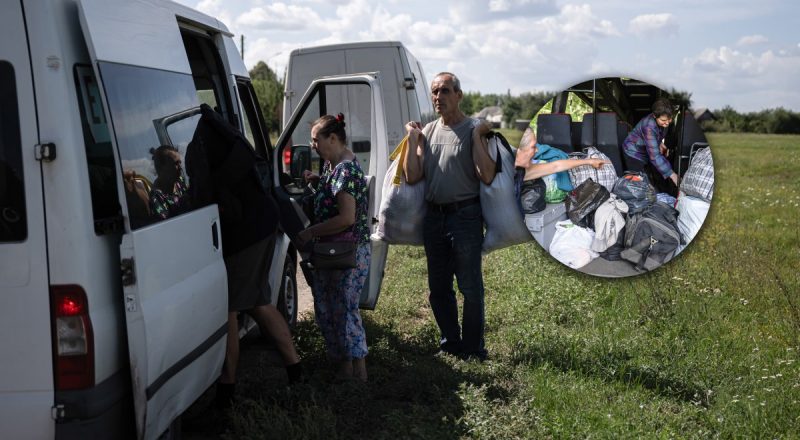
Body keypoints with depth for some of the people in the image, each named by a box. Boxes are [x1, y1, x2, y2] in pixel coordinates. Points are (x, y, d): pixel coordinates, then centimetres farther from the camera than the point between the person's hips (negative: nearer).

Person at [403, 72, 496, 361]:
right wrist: (412, 140, -1)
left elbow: (486, 176, -17)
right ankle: (450, 343, 28)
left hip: (465, 216, -6)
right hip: (434, 216, 6)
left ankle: (473, 349, 11)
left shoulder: (473, 129, -5)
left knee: (470, 288, 0)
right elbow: (412, 177, 3)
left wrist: (477, 136, -18)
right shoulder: (428, 131, 10)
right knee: (438, 288, 14)